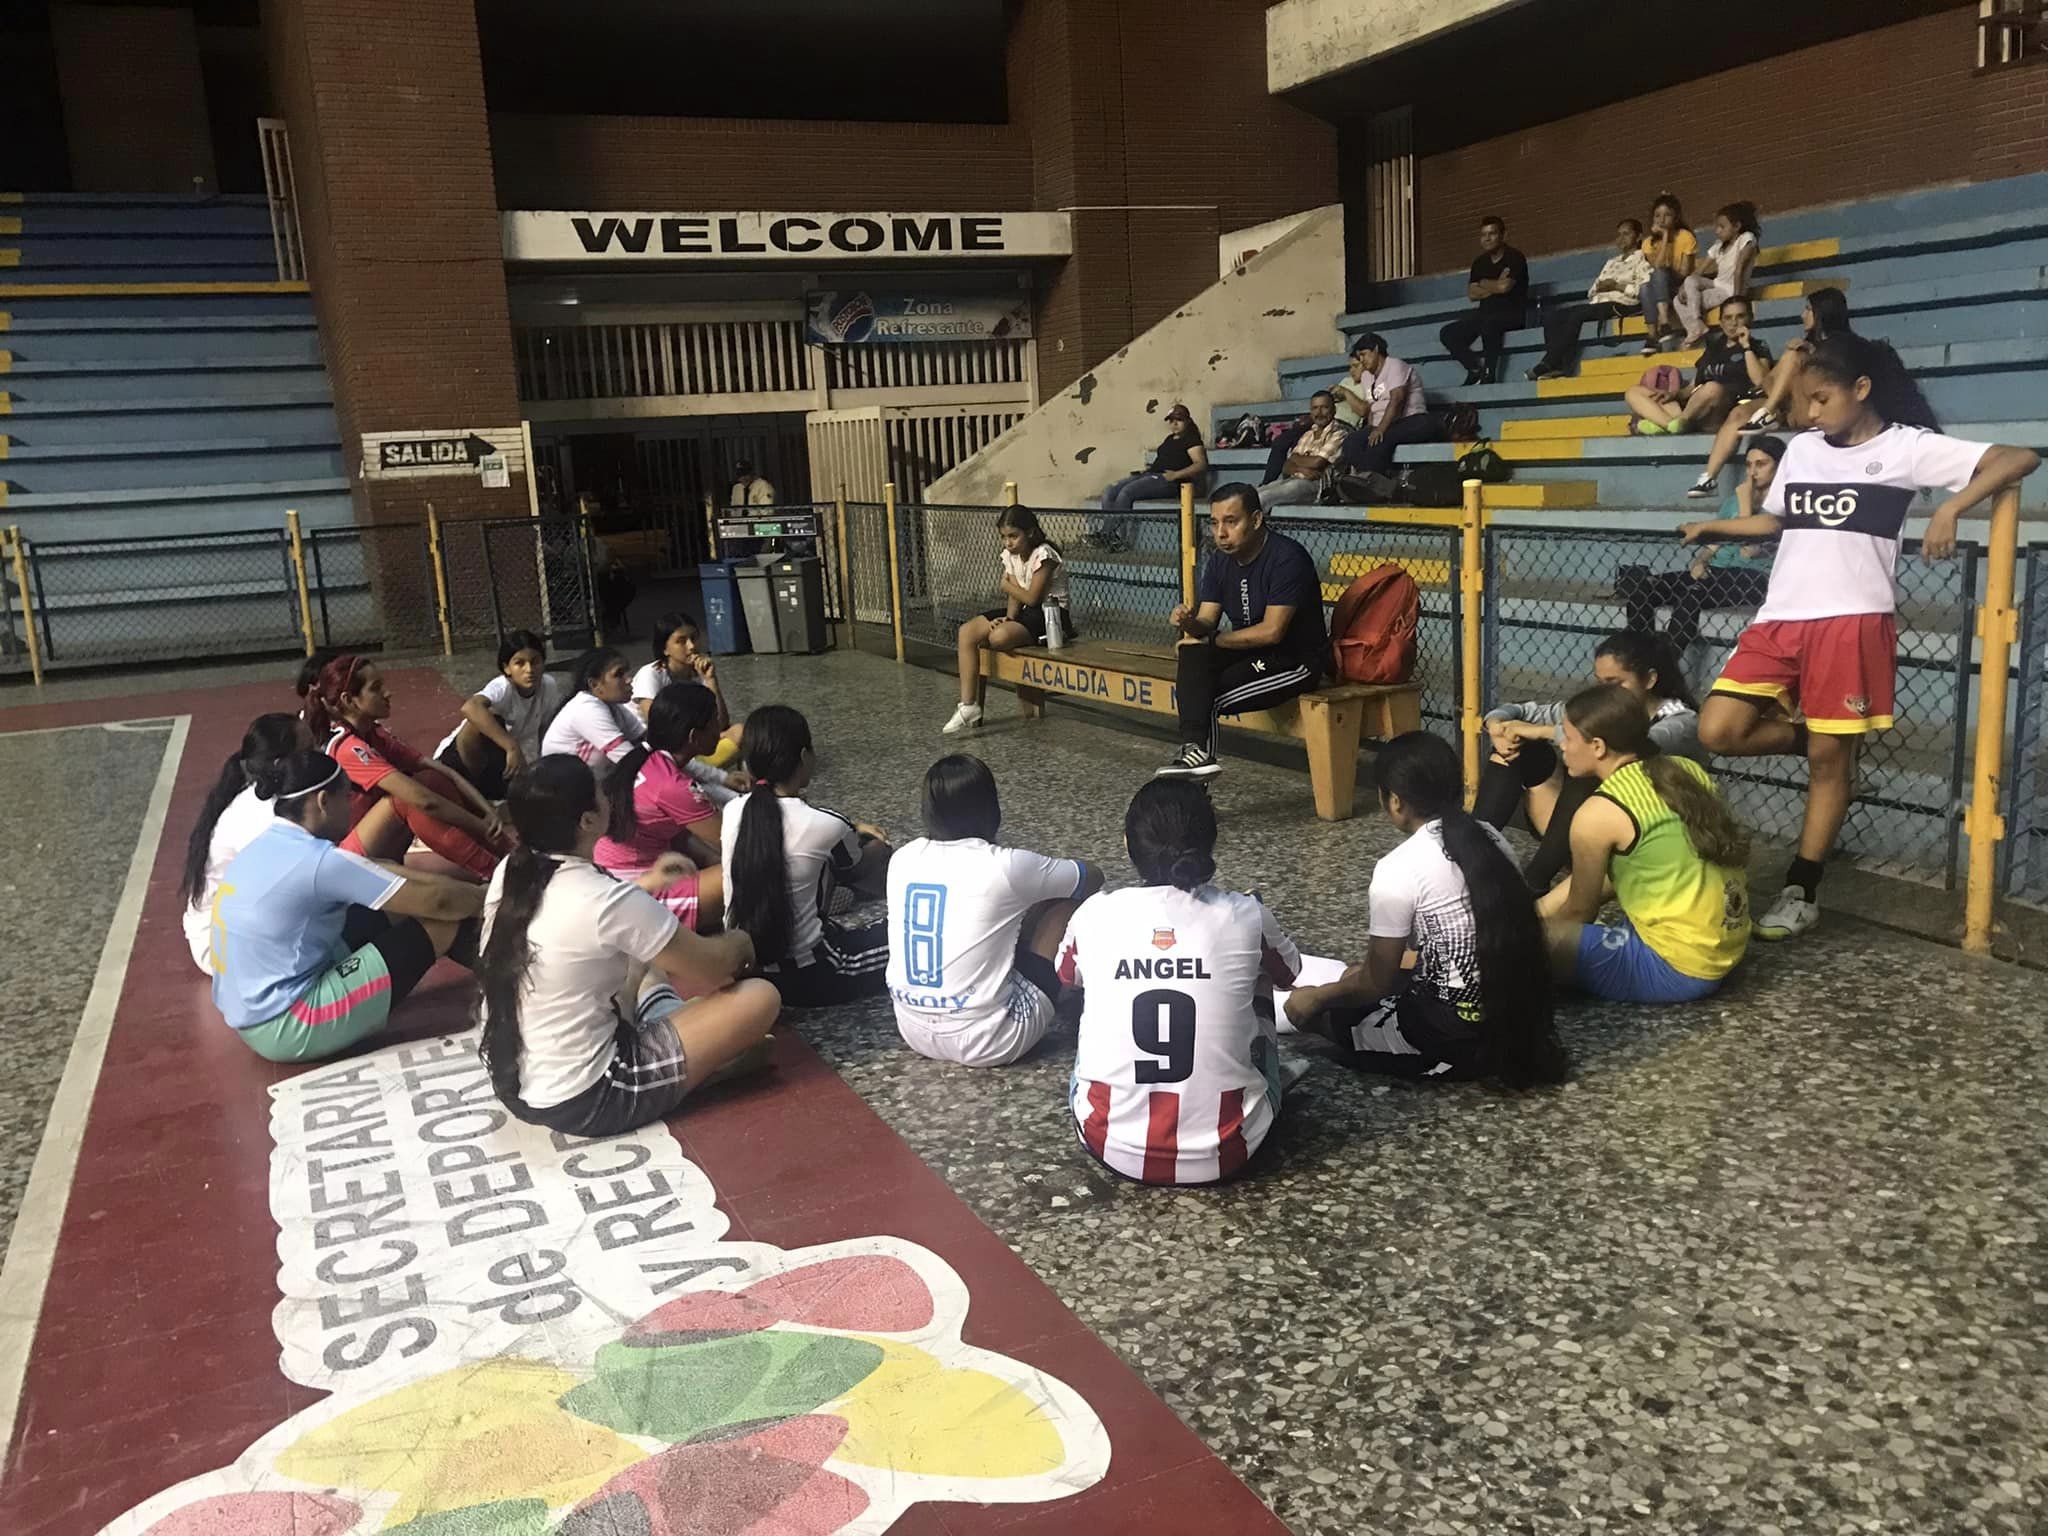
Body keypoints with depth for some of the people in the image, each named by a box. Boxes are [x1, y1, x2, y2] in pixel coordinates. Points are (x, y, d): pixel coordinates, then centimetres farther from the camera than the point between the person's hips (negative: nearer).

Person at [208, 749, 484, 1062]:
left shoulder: (264, 848, 7)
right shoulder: (318, 860, -19)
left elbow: (373, 871, 18)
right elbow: (435, 900, -15)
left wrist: (462, 883, 17)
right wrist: (488, 897, 3)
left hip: (250, 1018, 9)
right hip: (287, 1029, -9)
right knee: (442, 922, -9)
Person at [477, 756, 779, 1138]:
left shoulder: (509, 874, -4)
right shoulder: (609, 901, -26)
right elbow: (713, 968, -12)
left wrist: (643, 886, 17)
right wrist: (739, 943, 8)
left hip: (511, 1086, 8)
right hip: (583, 1103, -8)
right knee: (760, 998, -6)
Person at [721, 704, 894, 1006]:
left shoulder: (732, 812, -4)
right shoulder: (825, 825, -19)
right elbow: (872, 877, 4)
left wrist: (851, 830, 23)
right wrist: (877, 845, 26)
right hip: (804, 978, -7)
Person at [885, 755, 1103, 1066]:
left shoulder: (903, 857, 1)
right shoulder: (1004, 866, -14)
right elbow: (1092, 878, 6)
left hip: (912, 1029, 6)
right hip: (985, 1041, -6)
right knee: (1066, 902, 10)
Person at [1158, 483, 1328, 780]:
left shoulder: (1287, 558, -20)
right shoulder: (1219, 561, 3)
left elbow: (1272, 631, -24)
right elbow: (1207, 622, -2)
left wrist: (1211, 640, -14)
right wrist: (1190, 623, -27)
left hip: (1297, 659, -6)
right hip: (1249, 653, 7)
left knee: (1207, 695, -23)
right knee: (1192, 654, -23)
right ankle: (1195, 749, -32)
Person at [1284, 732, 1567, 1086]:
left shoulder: (1397, 870, -18)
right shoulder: (1489, 838, 3)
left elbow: (1376, 983, -8)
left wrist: (1318, 997, 11)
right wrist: (1371, 969, 24)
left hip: (1456, 1039, -7)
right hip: (1518, 1015, 7)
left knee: (1306, 1008, 9)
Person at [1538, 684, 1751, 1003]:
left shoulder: (1599, 813, -15)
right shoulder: (1688, 771, 7)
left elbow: (1580, 912, 0)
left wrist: (1539, 921, 20)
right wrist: (1544, 906, 23)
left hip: (1675, 969, -8)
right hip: (1724, 953, 8)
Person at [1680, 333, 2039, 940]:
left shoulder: (1907, 446, 1)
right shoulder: (1801, 449, 17)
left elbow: (2019, 458, -6)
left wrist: (1949, 508, -19)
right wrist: (1711, 527, 23)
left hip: (1851, 622, -5)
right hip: (1778, 619, 5)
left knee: (1829, 760, 1)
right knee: (1718, 732, -9)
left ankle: (1802, 892, 12)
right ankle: (1810, 739, 19)